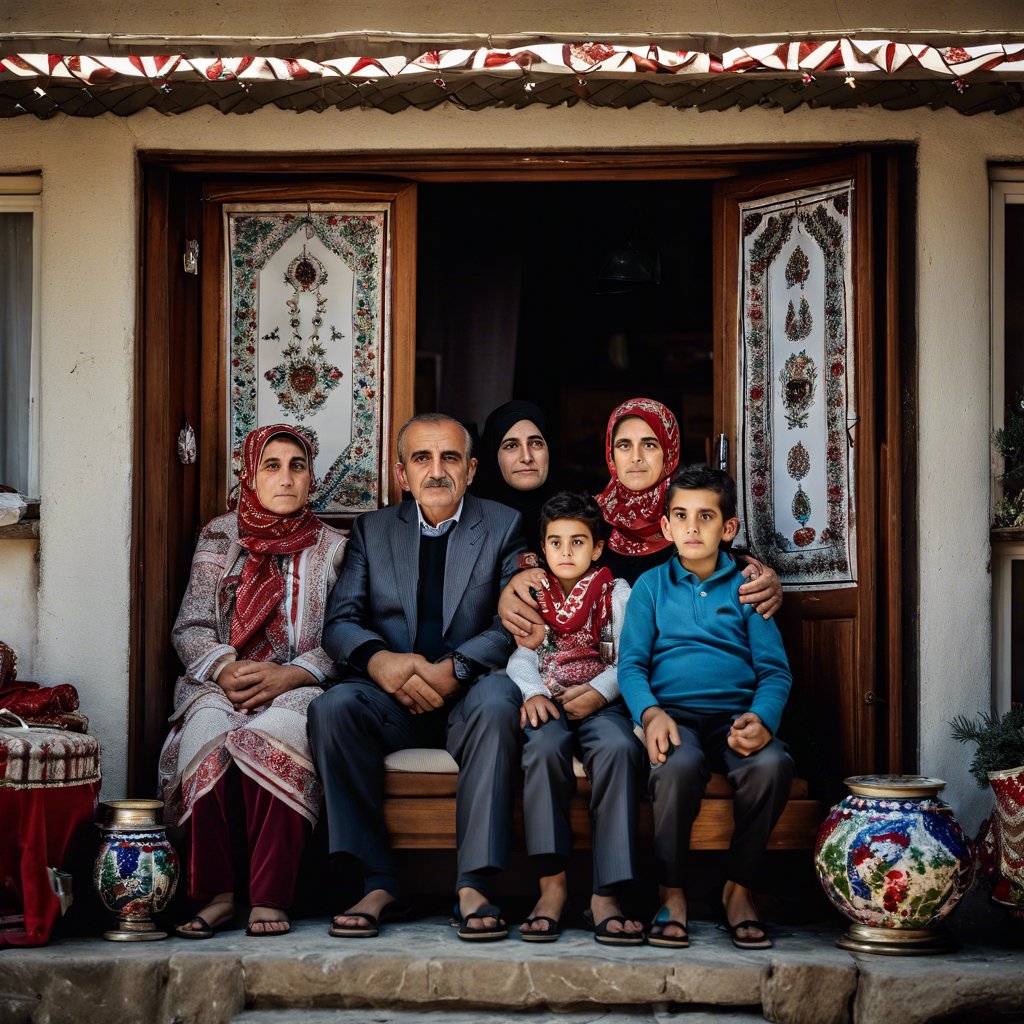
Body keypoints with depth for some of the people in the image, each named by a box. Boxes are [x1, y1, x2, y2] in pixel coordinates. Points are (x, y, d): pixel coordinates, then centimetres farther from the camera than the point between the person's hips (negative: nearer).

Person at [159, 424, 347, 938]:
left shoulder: (333, 548, 11)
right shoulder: (220, 537, 15)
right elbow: (191, 626, 8)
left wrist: (286, 676, -16)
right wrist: (225, 668, -13)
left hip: (298, 688, -1)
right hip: (220, 686, 1)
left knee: (270, 739, -37)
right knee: (204, 736, -34)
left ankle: (270, 898, -32)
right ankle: (216, 895, -28)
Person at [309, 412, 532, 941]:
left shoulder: (504, 527, 9)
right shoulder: (371, 529, 15)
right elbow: (339, 620, 4)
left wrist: (454, 669, -20)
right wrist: (379, 660, -19)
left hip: (468, 690, -2)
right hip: (392, 699, 2)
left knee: (496, 703, -36)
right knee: (333, 708, -30)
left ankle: (473, 887, -34)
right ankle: (378, 884, -27)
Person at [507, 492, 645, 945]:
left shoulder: (616, 593, 17)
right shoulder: (532, 596, 21)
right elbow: (521, 656, 8)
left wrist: (598, 692, -14)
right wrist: (533, 693, -14)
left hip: (601, 702, -1)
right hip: (548, 703, 1)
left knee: (618, 748, -35)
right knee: (543, 749, -36)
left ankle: (606, 895, -38)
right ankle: (553, 884, -33)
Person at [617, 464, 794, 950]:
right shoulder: (651, 586, 14)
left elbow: (775, 670, 8)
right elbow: (631, 664, 6)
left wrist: (762, 718, -14)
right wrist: (651, 713, -16)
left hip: (736, 714, 1)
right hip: (674, 713, -1)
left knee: (772, 764, -32)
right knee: (679, 765, -36)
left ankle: (739, 887, -11)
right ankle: (671, 892, -16)